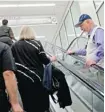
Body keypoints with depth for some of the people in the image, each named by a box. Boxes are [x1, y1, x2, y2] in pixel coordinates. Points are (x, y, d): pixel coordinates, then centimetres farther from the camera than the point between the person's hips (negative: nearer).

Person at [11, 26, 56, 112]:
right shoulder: (37, 44, -8)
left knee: (28, 102, 16)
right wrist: (51, 59, 13)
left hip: (23, 79, 3)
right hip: (37, 78, -2)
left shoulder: (14, 46, 0)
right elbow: (45, 60, -6)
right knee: (40, 100, 16)